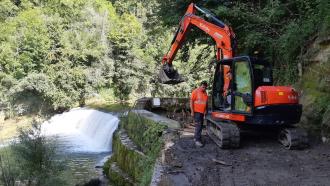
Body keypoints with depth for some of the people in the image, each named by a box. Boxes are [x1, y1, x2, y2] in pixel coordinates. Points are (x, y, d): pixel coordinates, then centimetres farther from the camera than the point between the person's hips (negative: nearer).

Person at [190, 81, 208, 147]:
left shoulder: (205, 93, 11)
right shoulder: (195, 91, -9)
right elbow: (191, 101, -11)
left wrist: (206, 110, 14)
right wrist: (192, 112, -14)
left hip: (202, 112, 7)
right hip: (196, 112, -7)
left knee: (200, 126, 11)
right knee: (198, 126, -13)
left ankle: (196, 137, 24)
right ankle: (197, 140, -13)